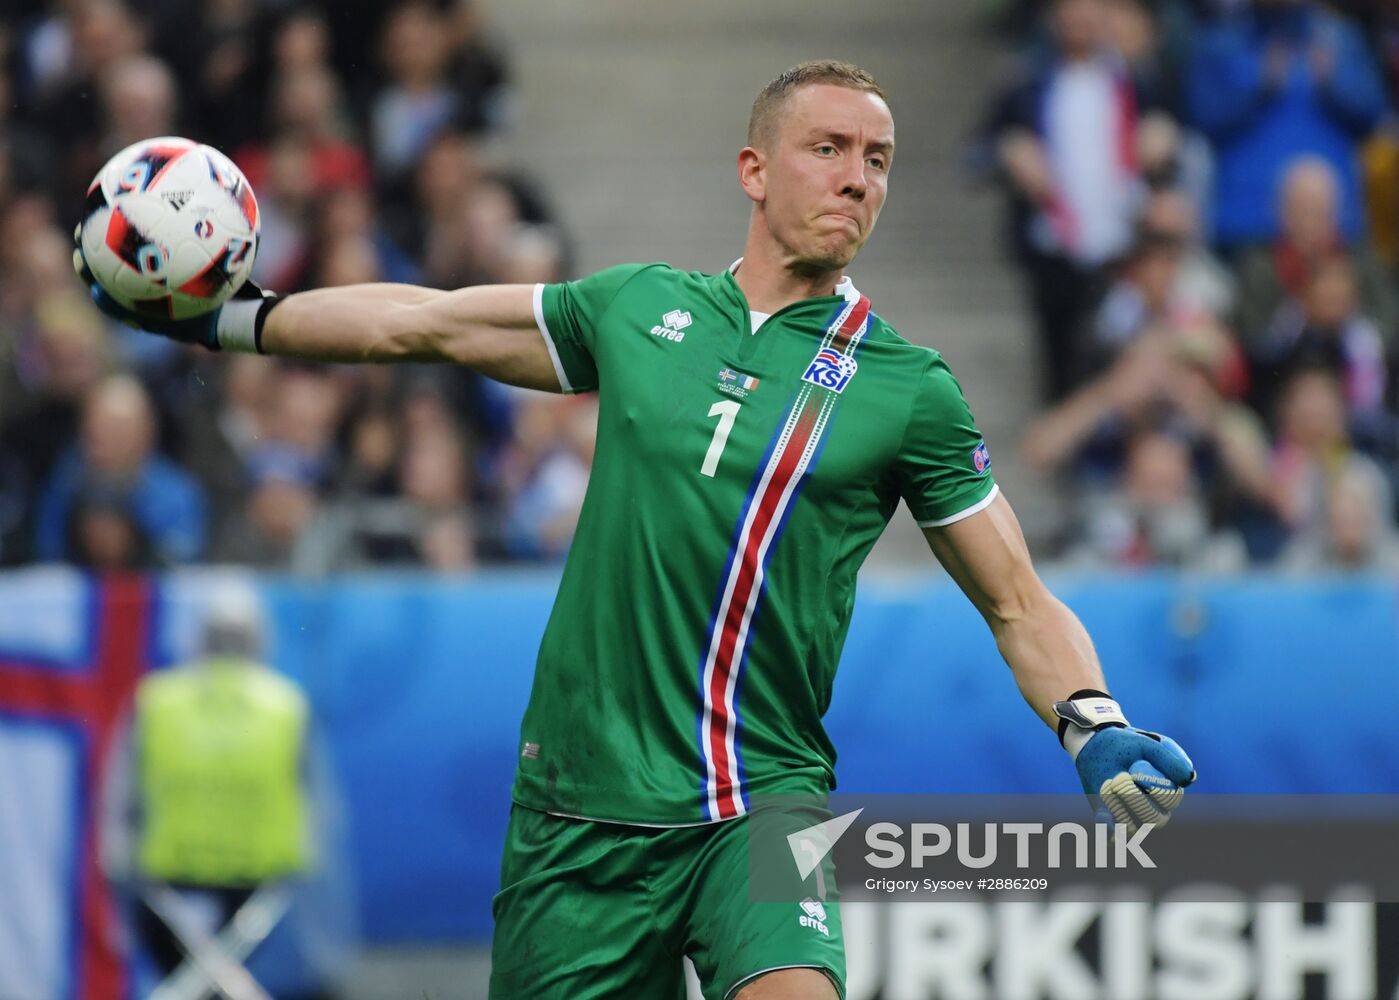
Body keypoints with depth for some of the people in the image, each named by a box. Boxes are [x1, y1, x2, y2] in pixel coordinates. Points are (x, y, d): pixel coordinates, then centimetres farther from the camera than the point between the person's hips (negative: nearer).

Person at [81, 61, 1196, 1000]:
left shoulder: (910, 388, 1)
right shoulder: (639, 308, 8)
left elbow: (1018, 603, 5)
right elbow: (425, 321, 21)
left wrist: (1096, 729, -13)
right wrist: (222, 318, 22)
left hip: (760, 798, -3)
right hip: (581, 801, 3)